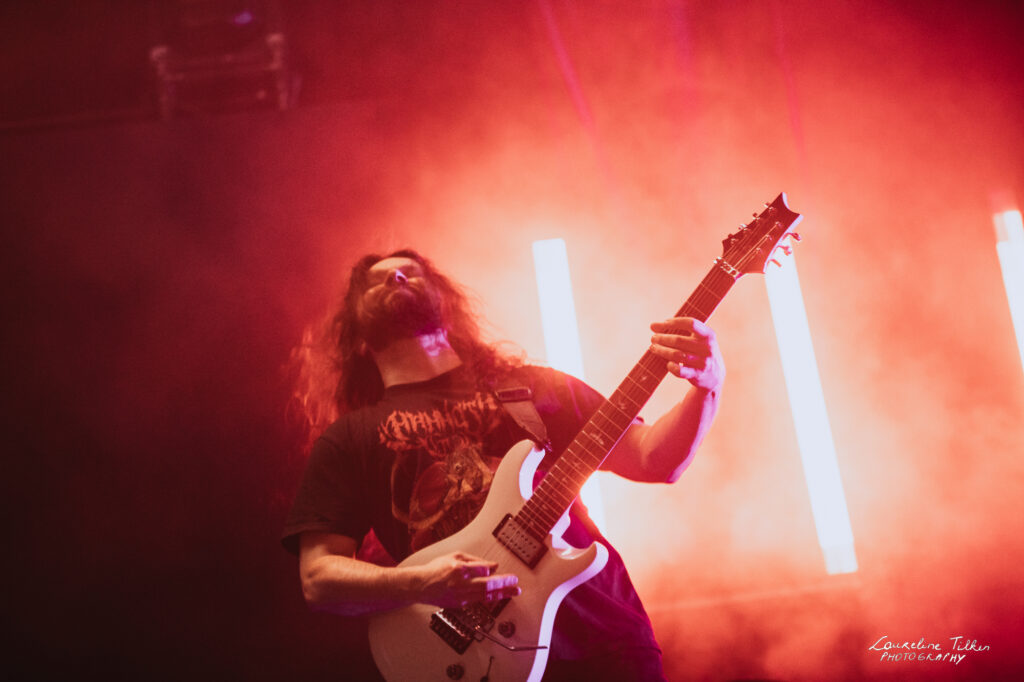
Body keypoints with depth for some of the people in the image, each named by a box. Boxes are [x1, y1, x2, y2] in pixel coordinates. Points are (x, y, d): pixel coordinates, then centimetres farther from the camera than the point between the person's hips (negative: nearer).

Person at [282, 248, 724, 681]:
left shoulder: (530, 387, 17)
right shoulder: (348, 438, 12)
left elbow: (654, 460, 11)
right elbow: (318, 577, 4)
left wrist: (707, 384, -7)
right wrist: (421, 584, -14)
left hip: (604, 637, 1)